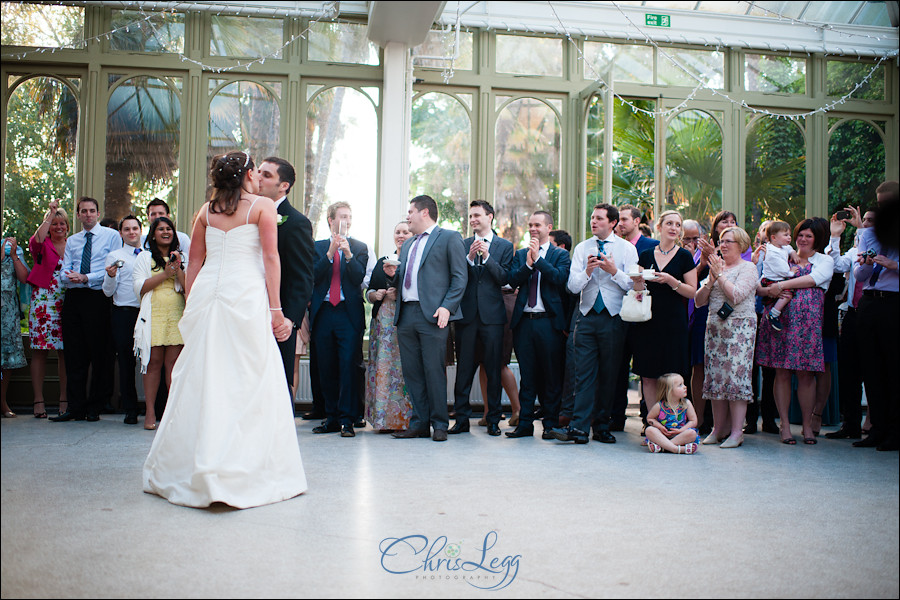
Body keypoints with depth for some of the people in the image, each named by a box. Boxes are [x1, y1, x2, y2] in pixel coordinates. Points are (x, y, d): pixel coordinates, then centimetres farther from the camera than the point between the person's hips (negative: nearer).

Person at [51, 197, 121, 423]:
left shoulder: (112, 235, 4)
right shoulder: (71, 241, 20)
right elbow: (64, 274, 12)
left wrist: (86, 278, -13)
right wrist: (69, 277, -12)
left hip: (97, 298, -5)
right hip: (73, 299, 5)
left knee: (99, 354, -2)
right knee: (74, 354, 4)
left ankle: (95, 407, 7)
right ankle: (76, 407, 10)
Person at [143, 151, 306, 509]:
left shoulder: (207, 210, 16)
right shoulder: (263, 206, 3)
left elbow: (194, 261, 14)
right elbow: (270, 258, -4)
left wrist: (191, 305, 18)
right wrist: (276, 309, -4)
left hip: (206, 293, 5)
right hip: (246, 295, -5)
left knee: (200, 379, 9)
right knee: (249, 382, 0)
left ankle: (181, 469, 16)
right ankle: (243, 472, -1)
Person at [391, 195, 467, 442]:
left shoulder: (449, 238, 3)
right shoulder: (408, 244, 25)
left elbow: (460, 277, -5)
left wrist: (446, 307, -15)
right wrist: (392, 274, 5)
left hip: (432, 315, -7)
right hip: (406, 315, 7)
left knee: (434, 371, -5)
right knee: (412, 372, 6)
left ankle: (439, 424, 5)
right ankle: (419, 423, 14)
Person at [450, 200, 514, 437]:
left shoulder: (505, 246, 7)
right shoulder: (462, 245, 11)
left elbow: (504, 278, -4)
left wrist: (487, 256, -12)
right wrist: (470, 257, -12)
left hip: (492, 315, -1)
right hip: (466, 314, 2)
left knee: (493, 369, 2)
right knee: (464, 369, 4)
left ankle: (494, 420, 12)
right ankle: (462, 419, 11)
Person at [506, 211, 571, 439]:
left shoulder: (560, 255, 5)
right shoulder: (521, 254, 15)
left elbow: (560, 277, -12)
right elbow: (513, 280, 2)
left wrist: (538, 258, -12)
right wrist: (528, 263, -12)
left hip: (549, 322, -3)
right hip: (524, 321, 3)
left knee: (552, 376, 2)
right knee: (527, 375, 7)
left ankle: (551, 424, 13)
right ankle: (525, 424, 14)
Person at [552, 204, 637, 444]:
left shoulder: (627, 248, 4)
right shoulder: (582, 248, 10)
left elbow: (633, 285, -3)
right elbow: (573, 286, 3)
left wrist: (614, 271, -15)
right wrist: (587, 271, -15)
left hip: (613, 317, -1)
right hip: (587, 315, 1)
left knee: (609, 374, 5)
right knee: (584, 372, -4)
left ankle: (602, 427, 15)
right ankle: (579, 427, -6)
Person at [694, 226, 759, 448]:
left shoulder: (748, 268, 0)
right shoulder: (716, 267, 17)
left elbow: (736, 295, -16)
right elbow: (699, 301, 11)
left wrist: (720, 274, -9)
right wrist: (710, 280, -2)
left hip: (740, 328, -6)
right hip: (715, 327, 6)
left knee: (736, 375, -10)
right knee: (715, 377, 3)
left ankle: (736, 432, -6)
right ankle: (718, 429, 9)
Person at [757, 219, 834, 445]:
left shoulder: (825, 261, 13)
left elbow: (813, 279, -9)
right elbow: (758, 285, 12)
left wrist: (782, 285, -14)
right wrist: (767, 290, -10)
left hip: (807, 321, -1)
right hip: (779, 318, 2)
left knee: (806, 374, -3)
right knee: (782, 373, -1)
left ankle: (807, 424, 7)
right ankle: (785, 424, 4)